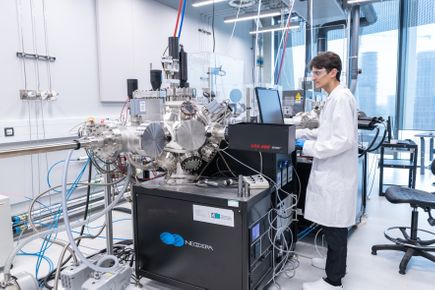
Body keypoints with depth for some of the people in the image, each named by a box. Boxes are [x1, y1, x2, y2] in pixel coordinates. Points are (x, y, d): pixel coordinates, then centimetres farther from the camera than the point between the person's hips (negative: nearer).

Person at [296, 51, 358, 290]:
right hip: (330, 173, 9)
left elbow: (344, 140, -24)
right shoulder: (334, 98, 13)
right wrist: (298, 133, 14)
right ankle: (336, 268, 36)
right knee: (333, 227, 19)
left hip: (336, 175, -9)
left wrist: (308, 147, -19)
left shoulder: (341, 98, -17)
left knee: (334, 228, 2)